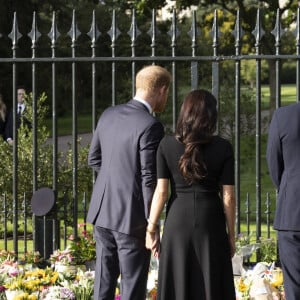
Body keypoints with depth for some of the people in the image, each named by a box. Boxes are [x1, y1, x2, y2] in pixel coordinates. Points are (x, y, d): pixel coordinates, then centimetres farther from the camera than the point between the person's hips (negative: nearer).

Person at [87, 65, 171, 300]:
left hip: (102, 210, 7)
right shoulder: (150, 126, -17)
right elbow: (149, 179, -17)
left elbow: (94, 158, 14)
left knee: (104, 280, 14)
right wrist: (152, 224, -11)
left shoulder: (109, 115, 5)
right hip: (132, 216, -7)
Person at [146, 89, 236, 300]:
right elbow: (228, 197, -4)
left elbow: (161, 191, -5)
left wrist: (151, 228, 3)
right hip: (211, 221, -1)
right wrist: (231, 235, 5)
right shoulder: (223, 148, -5)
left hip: (178, 220, 1)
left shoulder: (167, 145, -4)